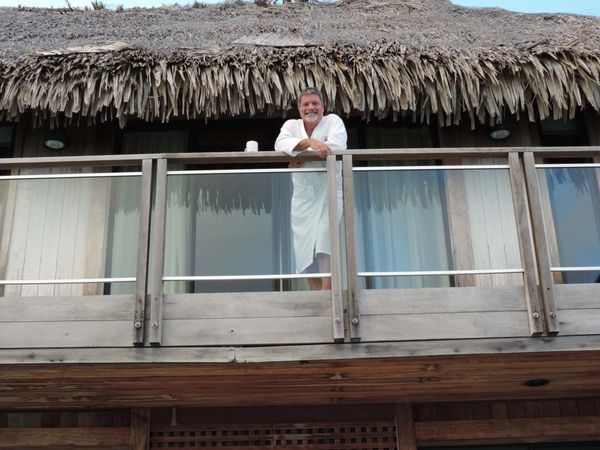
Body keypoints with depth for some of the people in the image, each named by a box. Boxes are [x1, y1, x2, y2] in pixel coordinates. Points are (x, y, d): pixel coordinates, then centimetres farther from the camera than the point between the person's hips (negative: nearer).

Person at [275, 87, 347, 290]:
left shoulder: (333, 121, 0)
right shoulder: (292, 125, 8)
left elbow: (336, 147, -20)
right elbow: (281, 144, -14)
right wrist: (310, 142, -30)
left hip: (328, 194, -4)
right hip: (302, 197, 4)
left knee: (325, 244, -19)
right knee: (305, 250, 5)